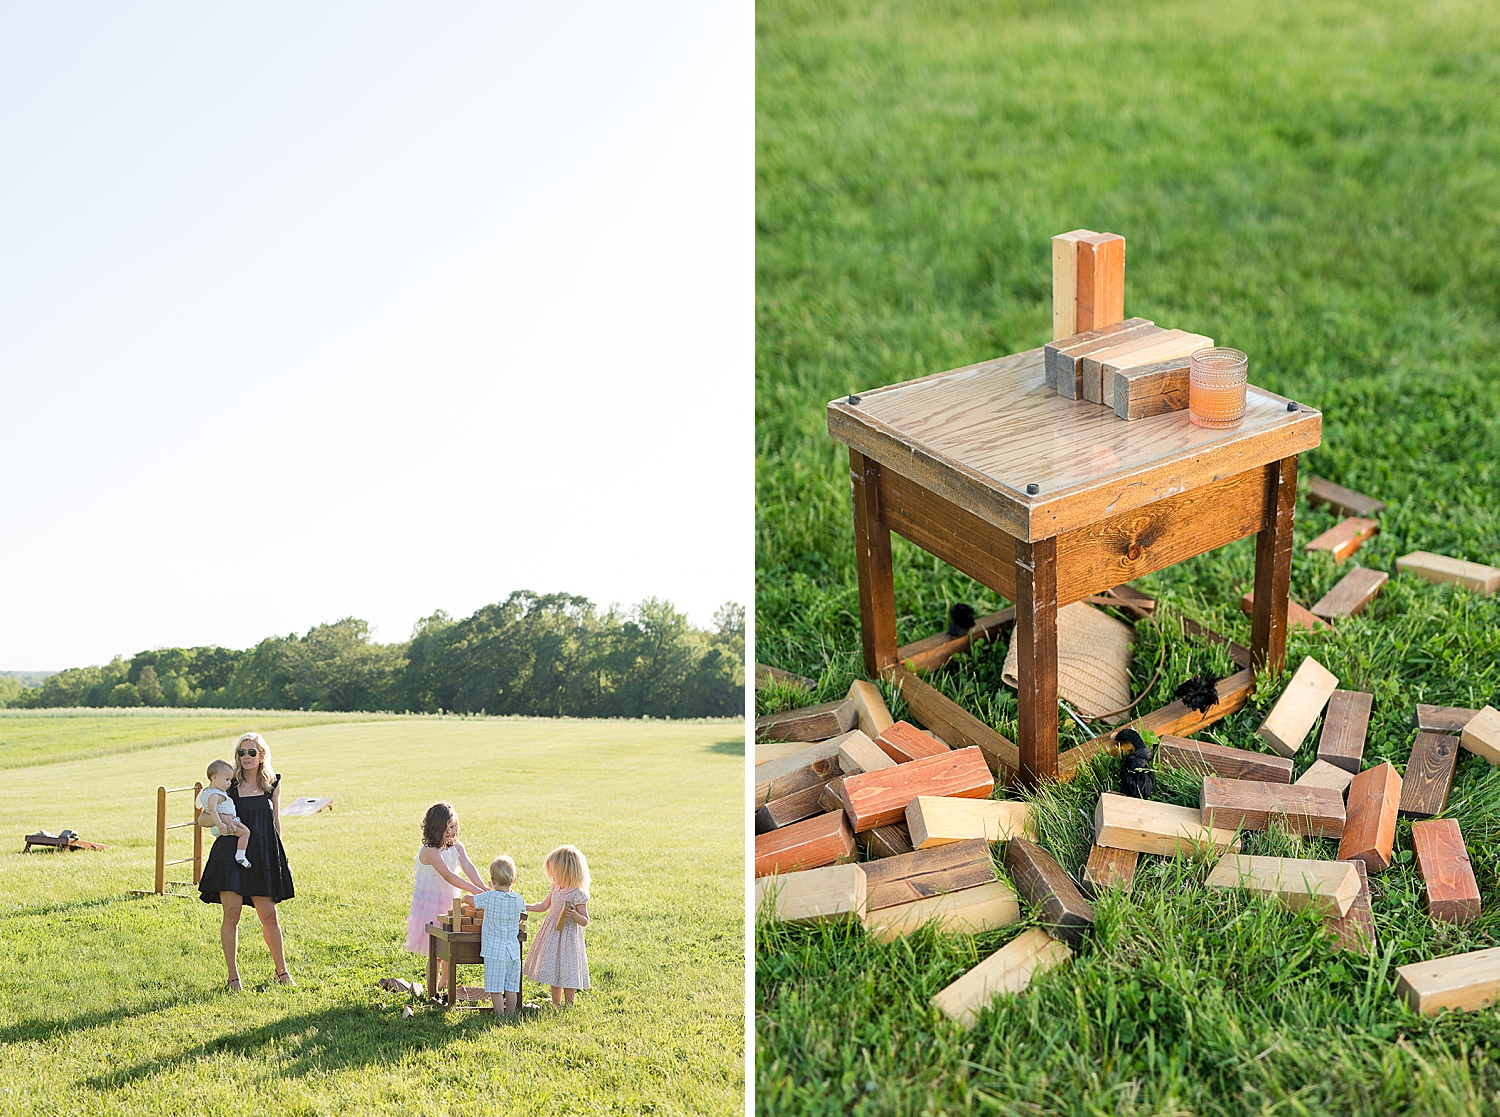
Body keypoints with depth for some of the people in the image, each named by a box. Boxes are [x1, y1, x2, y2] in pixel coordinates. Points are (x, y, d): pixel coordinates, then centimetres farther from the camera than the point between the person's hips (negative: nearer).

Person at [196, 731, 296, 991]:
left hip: (263, 856, 2)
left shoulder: (272, 784, 8)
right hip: (231, 854, -2)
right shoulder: (228, 785, 1)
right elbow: (202, 818, 3)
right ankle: (233, 976, 4)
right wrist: (216, 819, -20)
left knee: (269, 915, 4)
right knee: (231, 914, -5)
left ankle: (282, 971, 20)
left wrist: (281, 858, 13)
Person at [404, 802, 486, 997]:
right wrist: (474, 889, -41)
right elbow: (448, 875, -33)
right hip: (430, 901, -6)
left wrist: (483, 888, -32)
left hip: (450, 901, 6)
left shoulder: (457, 846, -2)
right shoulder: (430, 851, -23)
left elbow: (468, 867, -16)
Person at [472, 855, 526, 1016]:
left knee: (495, 989, 1)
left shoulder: (488, 898, -10)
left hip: (495, 951, -5)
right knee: (511, 988, 11)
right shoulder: (518, 899, 1)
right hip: (513, 950, 5)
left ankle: (500, 1017, 1)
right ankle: (510, 1016, 16)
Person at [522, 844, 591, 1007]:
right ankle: (556, 1004, 26)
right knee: (554, 973, 15)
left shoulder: (578, 895, -17)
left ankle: (568, 1006, 13)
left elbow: (584, 921, -14)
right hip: (552, 936, 8)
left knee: (567, 974, 0)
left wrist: (574, 914, -32)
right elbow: (543, 906, 19)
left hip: (567, 938, -7)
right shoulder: (556, 890, 5)